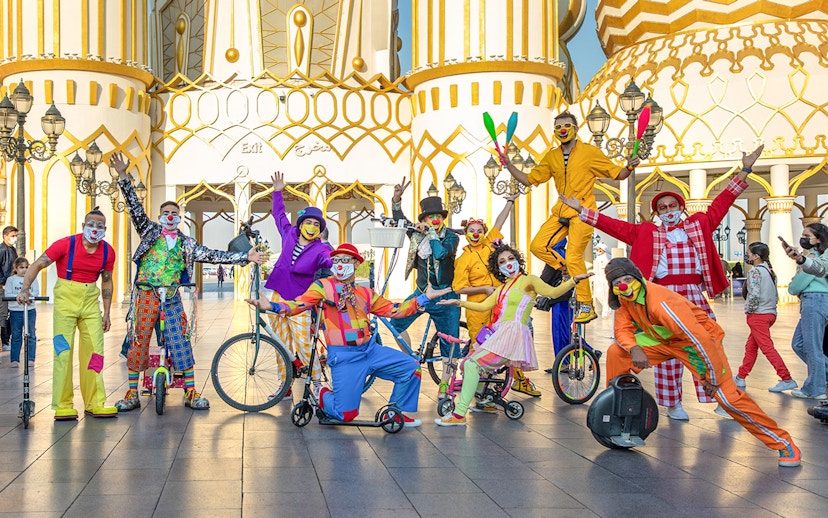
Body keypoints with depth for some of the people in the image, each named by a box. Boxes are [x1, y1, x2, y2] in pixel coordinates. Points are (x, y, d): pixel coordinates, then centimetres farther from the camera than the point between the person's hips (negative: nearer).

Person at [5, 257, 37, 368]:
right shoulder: (10, 280, 4)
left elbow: (36, 292, -2)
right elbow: (8, 295, -3)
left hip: (30, 310, 1)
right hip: (15, 310, 0)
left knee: (31, 335, 2)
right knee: (16, 336, 6)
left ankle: (30, 359, 8)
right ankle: (14, 359, 12)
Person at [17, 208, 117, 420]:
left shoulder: (108, 252, 0)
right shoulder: (66, 244, -12)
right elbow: (37, 265, -12)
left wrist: (106, 313, 10)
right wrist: (25, 289, -27)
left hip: (91, 300, 4)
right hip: (66, 298, -4)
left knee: (95, 351, 3)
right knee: (63, 350, -7)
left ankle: (95, 404, 10)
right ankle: (62, 406, 0)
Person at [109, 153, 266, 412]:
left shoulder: (186, 243, 10)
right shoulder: (150, 231, 7)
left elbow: (212, 255, 4)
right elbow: (135, 207, -2)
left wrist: (245, 257, -4)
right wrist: (123, 176, -11)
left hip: (171, 298, 1)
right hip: (146, 295, -1)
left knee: (181, 342, -1)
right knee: (140, 341, 1)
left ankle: (190, 392, 4)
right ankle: (132, 393, 9)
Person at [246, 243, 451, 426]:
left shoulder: (365, 293, 14)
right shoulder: (323, 286, -1)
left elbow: (394, 310, 16)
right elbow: (299, 304, -13)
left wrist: (424, 298, 14)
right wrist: (271, 306, -31)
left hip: (371, 350, 5)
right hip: (344, 356, -5)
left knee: (411, 368, -3)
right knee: (346, 414, -9)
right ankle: (324, 396, 26)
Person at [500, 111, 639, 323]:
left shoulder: (590, 152, -1)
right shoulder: (551, 157, 12)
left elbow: (617, 174, 1)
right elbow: (530, 179, 16)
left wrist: (629, 168, -20)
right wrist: (509, 165, 6)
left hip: (583, 212, -6)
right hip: (561, 211, 6)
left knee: (574, 257, -15)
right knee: (537, 246, -4)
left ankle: (586, 306, -3)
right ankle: (569, 272, 17)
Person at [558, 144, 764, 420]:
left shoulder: (698, 225, 15)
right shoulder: (647, 233, 11)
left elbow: (722, 202, 14)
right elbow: (613, 225, 9)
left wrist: (745, 170, 11)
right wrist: (580, 209, 6)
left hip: (695, 295, 1)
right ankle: (672, 404, 11)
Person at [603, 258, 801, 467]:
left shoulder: (660, 302, -35)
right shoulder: (624, 300, -11)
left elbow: (700, 340, -34)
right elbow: (623, 330, -4)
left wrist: (712, 378, -24)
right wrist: (634, 349, -29)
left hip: (698, 339, -7)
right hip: (663, 340, 7)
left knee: (727, 396, -17)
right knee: (616, 352, -7)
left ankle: (784, 444, -5)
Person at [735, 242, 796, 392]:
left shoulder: (755, 272, -13)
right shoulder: (770, 271, 13)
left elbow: (754, 295, -23)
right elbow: (776, 295, 15)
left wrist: (748, 310, -10)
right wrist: (771, 307, 18)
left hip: (758, 315, -9)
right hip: (770, 313, 9)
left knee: (767, 348, -7)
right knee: (750, 347, 15)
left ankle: (787, 379, -10)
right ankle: (740, 378, 21)